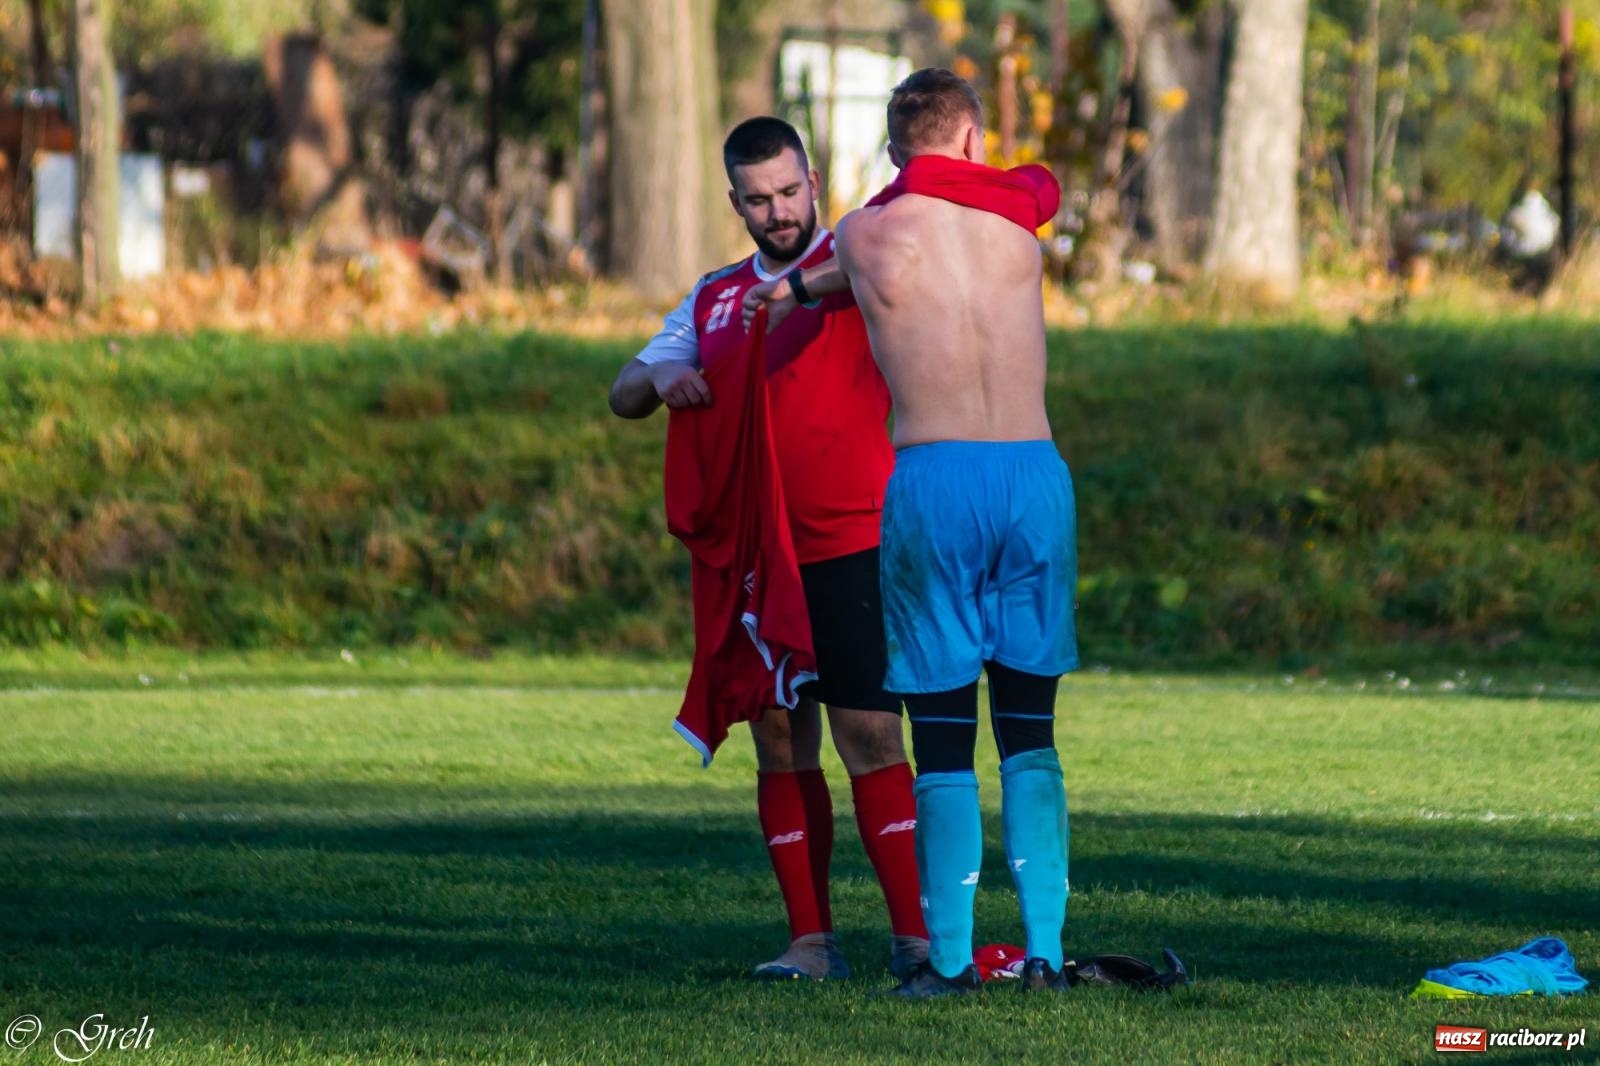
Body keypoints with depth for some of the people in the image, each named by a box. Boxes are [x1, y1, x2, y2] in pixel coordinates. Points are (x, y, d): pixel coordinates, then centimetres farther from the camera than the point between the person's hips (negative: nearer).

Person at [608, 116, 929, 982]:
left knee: (867, 733, -11)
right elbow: (624, 396, 18)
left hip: (848, 546, -5)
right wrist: (660, 380, -7)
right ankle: (811, 939, 9)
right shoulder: (714, 298, 17)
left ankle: (914, 935, -11)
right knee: (781, 742, 5)